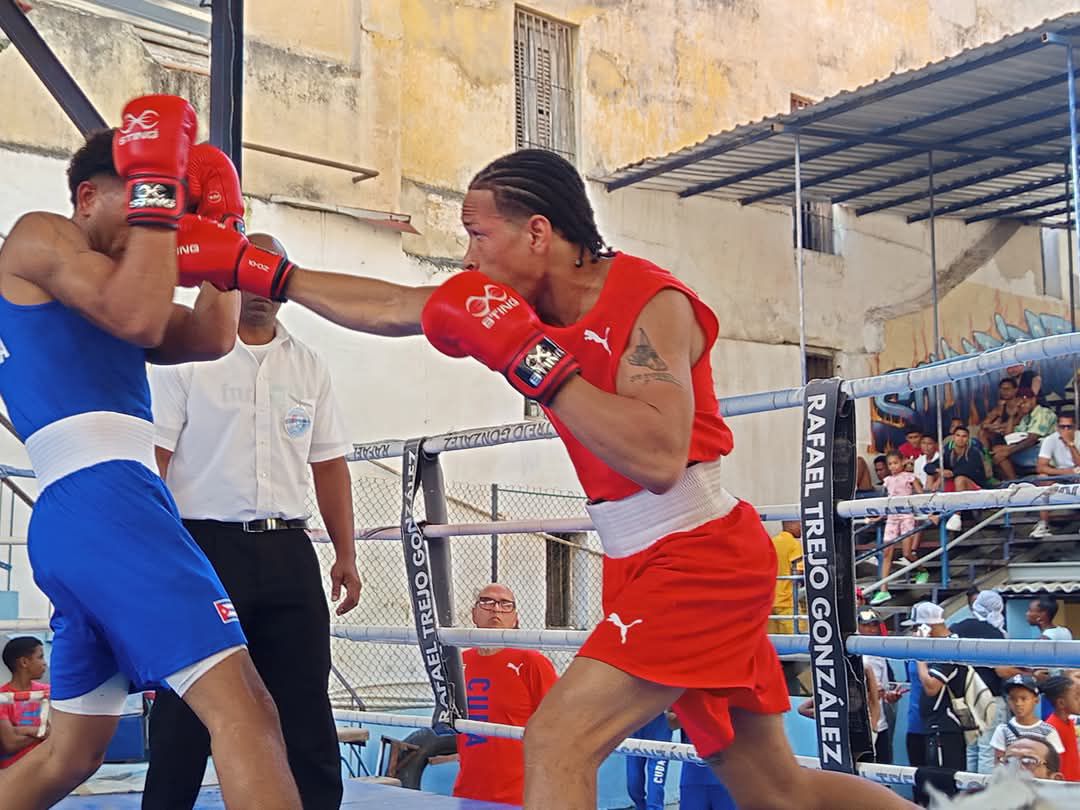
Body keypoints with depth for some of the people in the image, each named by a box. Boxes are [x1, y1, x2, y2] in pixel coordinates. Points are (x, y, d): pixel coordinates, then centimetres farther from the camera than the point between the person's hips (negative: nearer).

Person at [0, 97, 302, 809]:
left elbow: (210, 338, 22)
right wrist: (157, 188, -5)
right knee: (242, 705, -21)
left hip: (73, 519, 11)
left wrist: (217, 227, 24)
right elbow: (140, 320, -13)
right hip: (103, 502, -11)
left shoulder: (100, 289, 29)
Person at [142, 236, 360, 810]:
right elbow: (151, 456, -5)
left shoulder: (309, 367, 14)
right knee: (187, 709, 2)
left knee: (306, 707, 5)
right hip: (205, 543, -4)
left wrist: (345, 554, 10)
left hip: (287, 551, 4)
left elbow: (328, 465, 16)